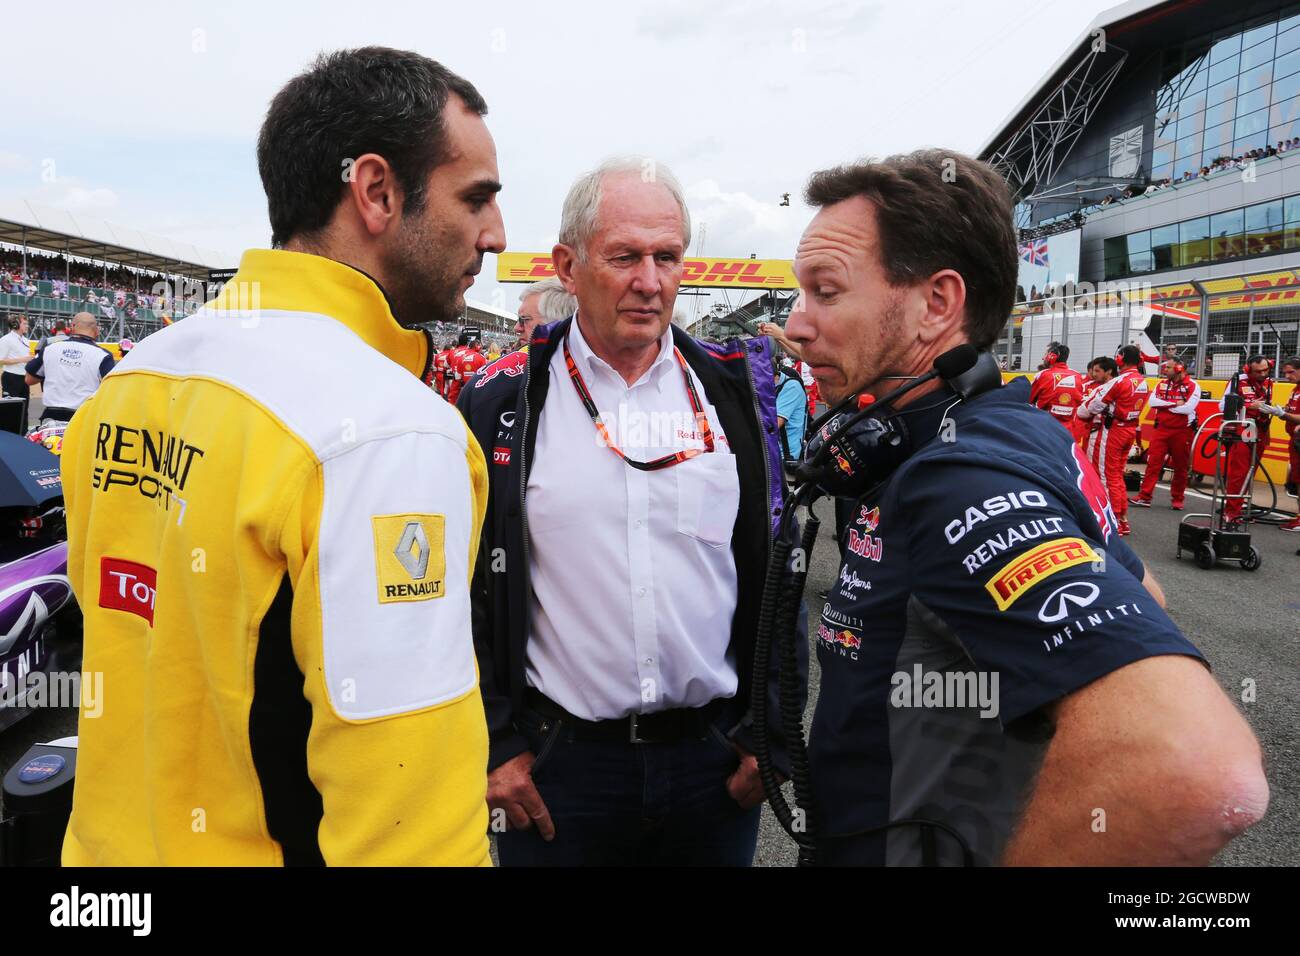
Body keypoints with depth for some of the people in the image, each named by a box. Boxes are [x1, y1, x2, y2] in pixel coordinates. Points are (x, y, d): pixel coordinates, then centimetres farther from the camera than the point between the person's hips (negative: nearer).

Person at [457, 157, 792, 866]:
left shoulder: (733, 393, 1)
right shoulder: (501, 402, -5)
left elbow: (773, 570, 5)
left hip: (715, 752, 2)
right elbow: (463, 586, -1)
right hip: (556, 756, -1)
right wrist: (494, 743, -3)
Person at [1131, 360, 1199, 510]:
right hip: (1161, 429, 3)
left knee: (1180, 467, 7)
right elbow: (1152, 401, -5)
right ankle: (1144, 497, -3)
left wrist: (1165, 405, -9)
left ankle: (1177, 499, 18)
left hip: (1182, 431, -3)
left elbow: (1188, 408, -17)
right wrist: (1175, 403, -14)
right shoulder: (1162, 384, 8)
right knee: (1153, 463, -3)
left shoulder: (1192, 386, -5)